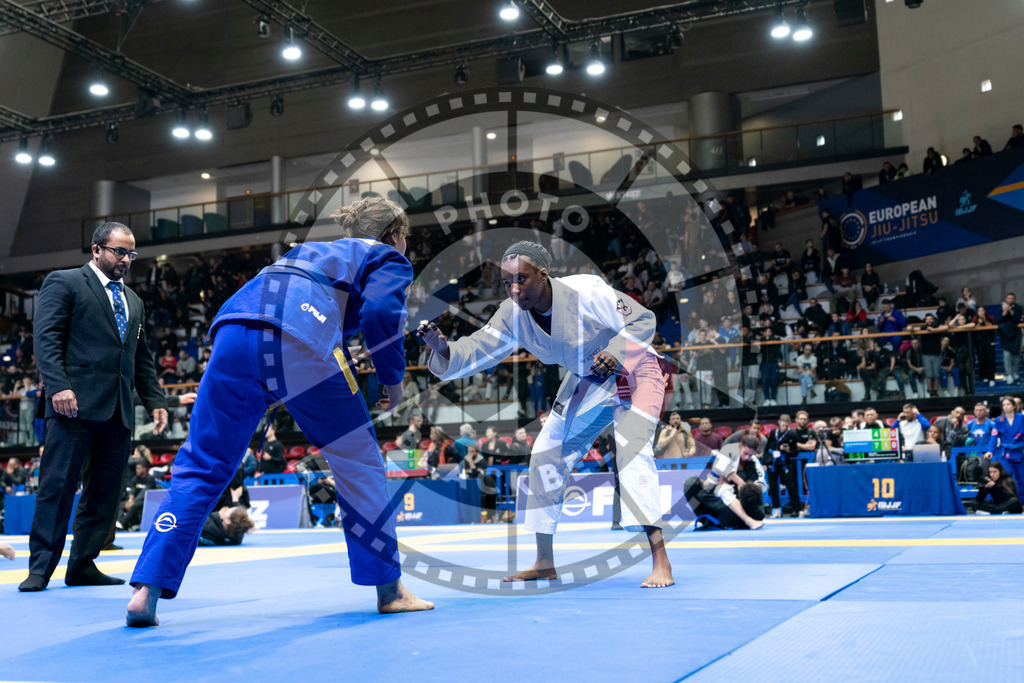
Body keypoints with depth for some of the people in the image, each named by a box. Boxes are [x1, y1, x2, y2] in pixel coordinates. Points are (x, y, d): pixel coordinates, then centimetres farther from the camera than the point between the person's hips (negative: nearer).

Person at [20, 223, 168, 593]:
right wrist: (58, 387, -18)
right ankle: (40, 567, 1)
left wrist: (155, 401, 14)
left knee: (105, 490, 6)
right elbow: (46, 338, -7)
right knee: (57, 485, -5)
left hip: (118, 410, 7)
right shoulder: (63, 282, 4)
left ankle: (82, 565, 13)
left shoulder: (133, 301, 24)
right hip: (76, 404, -7)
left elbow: (142, 358, 25)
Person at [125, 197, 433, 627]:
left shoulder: (317, 250, 41)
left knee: (201, 467, 9)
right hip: (300, 344, -5)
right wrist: (393, 381, 12)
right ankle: (390, 591, 12)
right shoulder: (391, 260, 21)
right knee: (358, 463, 8)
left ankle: (148, 588, 0)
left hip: (234, 332, 6)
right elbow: (380, 311, 1)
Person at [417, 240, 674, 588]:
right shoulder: (513, 315, -14)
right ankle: (544, 562, 15)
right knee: (546, 455, 3)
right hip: (586, 383, 7)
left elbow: (643, 319, -23)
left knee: (633, 452, -25)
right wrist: (444, 349, -38)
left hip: (633, 374, -6)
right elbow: (478, 350, -19)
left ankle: (660, 562, -20)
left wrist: (615, 353, -37)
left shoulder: (586, 292, -31)